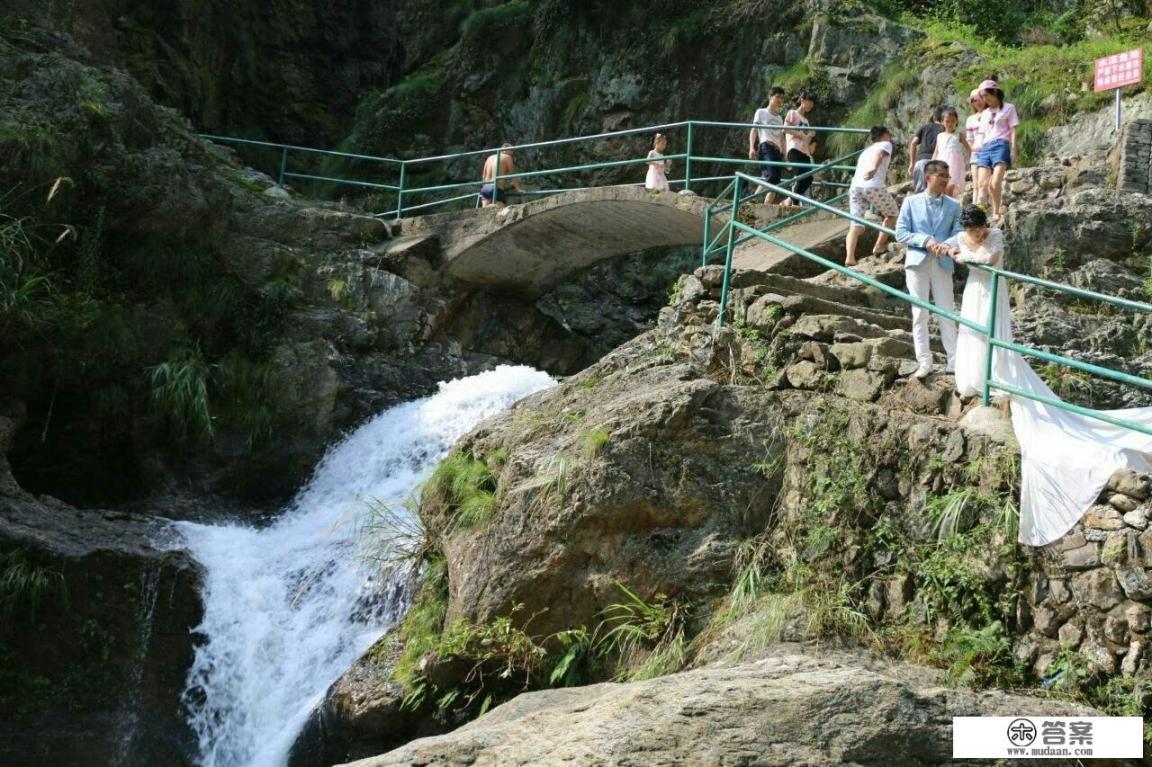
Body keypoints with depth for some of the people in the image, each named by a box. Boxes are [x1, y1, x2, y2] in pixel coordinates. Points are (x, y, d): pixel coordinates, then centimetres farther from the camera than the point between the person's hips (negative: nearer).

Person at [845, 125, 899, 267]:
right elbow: (880, 154, -6)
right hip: (873, 186, -6)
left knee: (856, 225, -5)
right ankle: (879, 247, 20)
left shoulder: (866, 151, 36)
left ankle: (849, 257, -25)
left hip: (855, 186, 6)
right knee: (893, 213, 19)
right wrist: (874, 169, -24)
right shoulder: (885, 144, 16)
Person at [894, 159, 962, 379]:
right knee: (920, 313, 0)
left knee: (947, 313, 1)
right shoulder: (911, 202, 5)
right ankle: (924, 362, 5)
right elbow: (900, 233, -1)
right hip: (917, 262, -1)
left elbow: (958, 234, 0)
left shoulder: (953, 206, 9)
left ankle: (954, 361, 5)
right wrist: (925, 241, -15)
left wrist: (946, 244, -22)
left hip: (942, 263, 1)